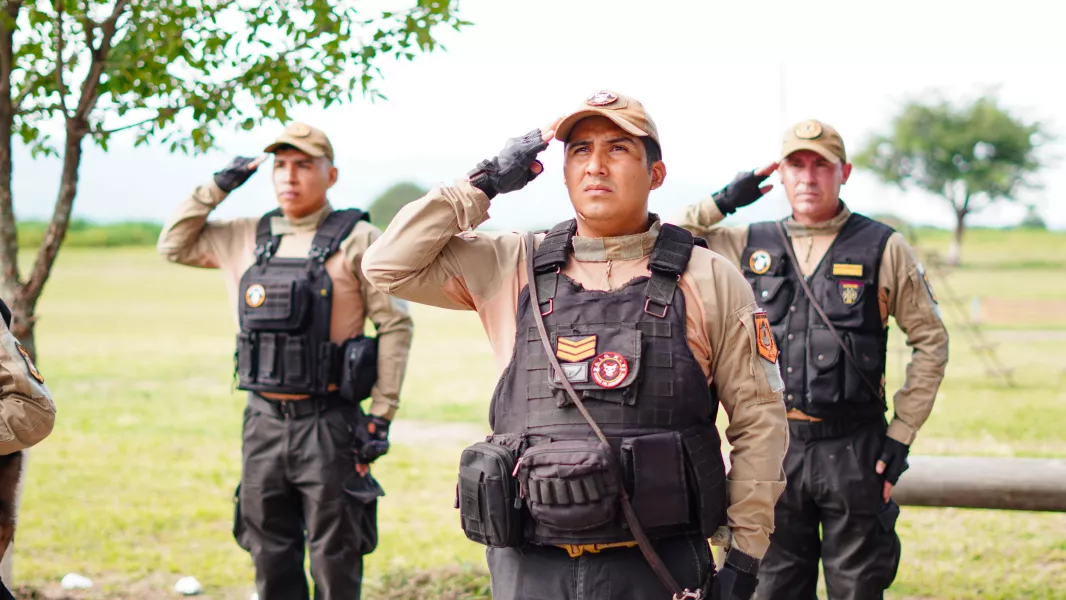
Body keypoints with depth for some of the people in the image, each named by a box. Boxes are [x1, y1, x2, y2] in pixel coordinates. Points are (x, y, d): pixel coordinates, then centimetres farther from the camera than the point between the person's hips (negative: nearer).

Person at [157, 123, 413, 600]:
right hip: (264, 422, 5)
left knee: (335, 562, 0)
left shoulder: (357, 240, -4)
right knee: (271, 560, 12)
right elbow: (174, 244, 23)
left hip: (328, 424, -5)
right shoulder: (247, 238, 11)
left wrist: (382, 417, -9)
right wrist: (216, 189, 9)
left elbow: (395, 325, -5)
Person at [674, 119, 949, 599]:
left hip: (853, 450, -2)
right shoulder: (749, 245, 8)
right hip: (773, 446, 2)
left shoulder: (883, 248, 1)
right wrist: (723, 201, 2)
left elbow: (930, 340, 4)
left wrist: (901, 434, -2)